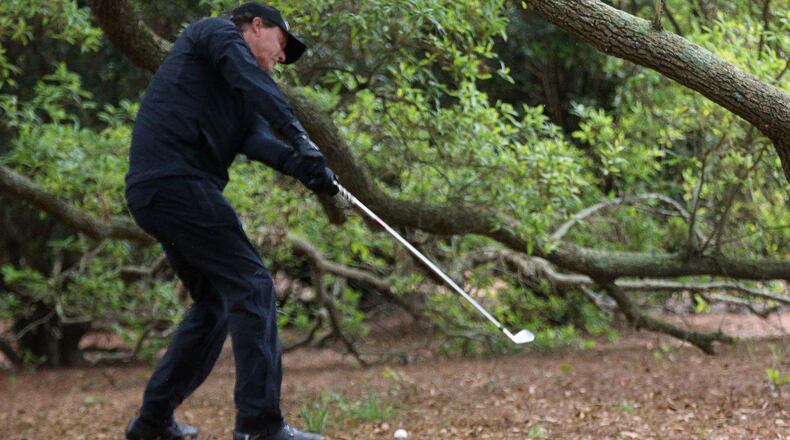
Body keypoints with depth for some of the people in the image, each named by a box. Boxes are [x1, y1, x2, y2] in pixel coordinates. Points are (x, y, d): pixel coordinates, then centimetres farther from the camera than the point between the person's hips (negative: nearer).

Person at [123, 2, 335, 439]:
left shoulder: (240, 100, 27)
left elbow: (256, 139, 7)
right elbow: (249, 79, -15)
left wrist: (299, 164, -14)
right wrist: (299, 136, -26)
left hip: (154, 192, 10)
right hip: (175, 181, -10)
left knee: (215, 301, 19)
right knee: (251, 286, -12)